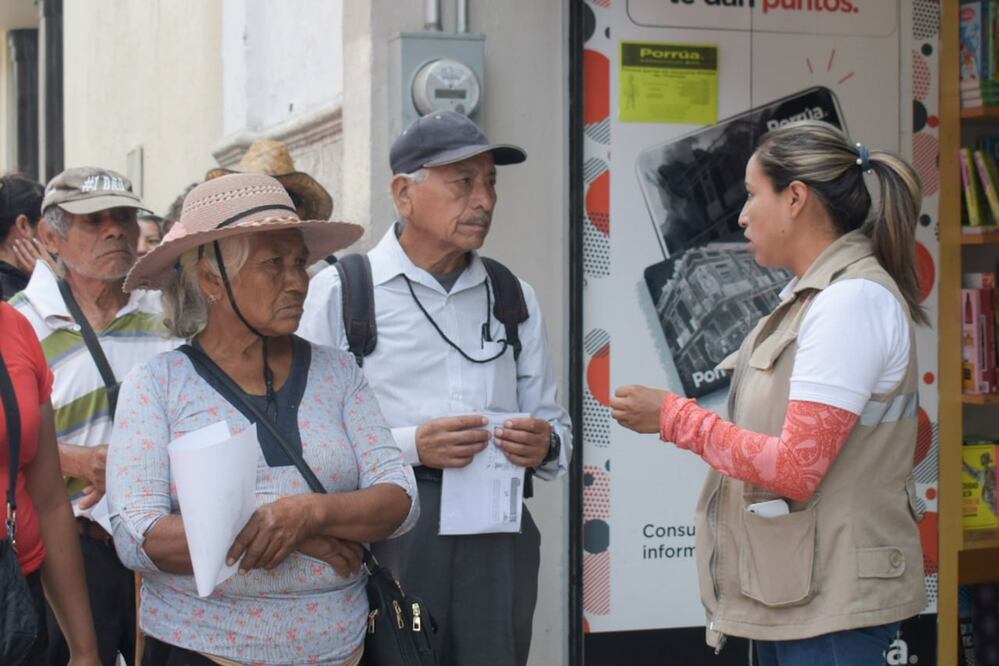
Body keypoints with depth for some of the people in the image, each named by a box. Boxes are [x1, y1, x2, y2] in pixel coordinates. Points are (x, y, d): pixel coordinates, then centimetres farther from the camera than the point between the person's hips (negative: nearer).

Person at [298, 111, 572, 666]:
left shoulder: (516, 299, 16)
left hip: (497, 537, 4)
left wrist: (544, 445, -5)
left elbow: (555, 424, 18)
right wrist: (410, 446, -17)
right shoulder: (340, 291, 0)